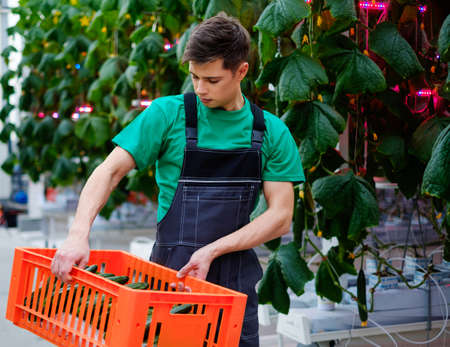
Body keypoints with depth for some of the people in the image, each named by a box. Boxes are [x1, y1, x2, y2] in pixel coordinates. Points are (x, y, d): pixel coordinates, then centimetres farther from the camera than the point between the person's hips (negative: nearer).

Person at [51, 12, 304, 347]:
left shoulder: (272, 131, 3)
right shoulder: (168, 113, -2)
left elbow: (280, 216, -1)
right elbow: (110, 171, -7)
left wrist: (213, 250, -12)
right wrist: (78, 234, -23)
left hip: (236, 282, 2)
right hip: (171, 273, -1)